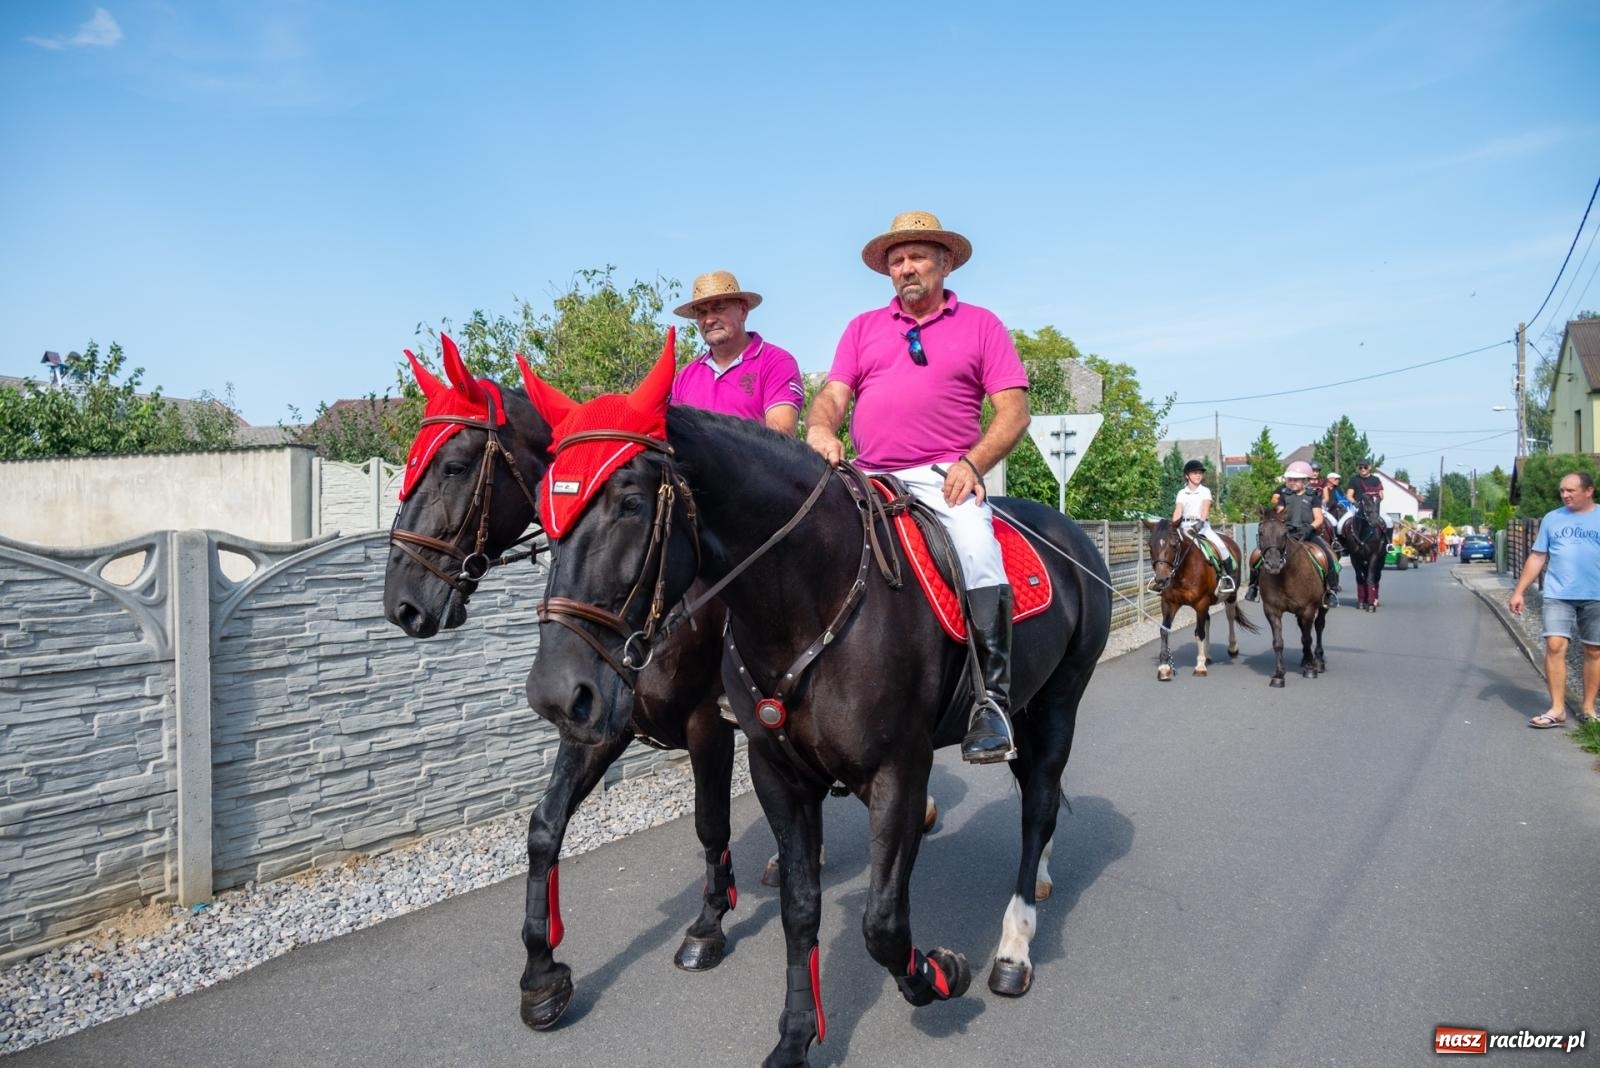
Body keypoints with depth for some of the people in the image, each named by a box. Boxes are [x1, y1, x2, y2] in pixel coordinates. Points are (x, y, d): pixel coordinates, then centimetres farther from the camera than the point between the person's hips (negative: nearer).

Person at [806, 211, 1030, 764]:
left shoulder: (981, 324, 11)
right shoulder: (863, 328, 19)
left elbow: (1014, 410, 3)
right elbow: (833, 394, 8)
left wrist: (973, 461, -13)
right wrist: (820, 428, -16)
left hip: (944, 478, -3)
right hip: (868, 479, 4)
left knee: (978, 551, -31)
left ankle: (993, 699, -21)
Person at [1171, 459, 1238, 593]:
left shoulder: (1205, 491, 4)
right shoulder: (1182, 493, 8)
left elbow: (1205, 507, -13)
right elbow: (1178, 511, -4)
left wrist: (1201, 522, -32)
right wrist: (1173, 526, -22)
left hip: (1203, 526, -2)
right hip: (1186, 526, 2)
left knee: (1221, 545, -21)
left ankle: (1230, 575, -10)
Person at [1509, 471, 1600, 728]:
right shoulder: (1552, 519, 7)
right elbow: (1537, 557, 9)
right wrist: (1519, 591, 4)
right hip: (1558, 595, 0)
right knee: (1555, 646, -10)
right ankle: (1557, 709, -6)